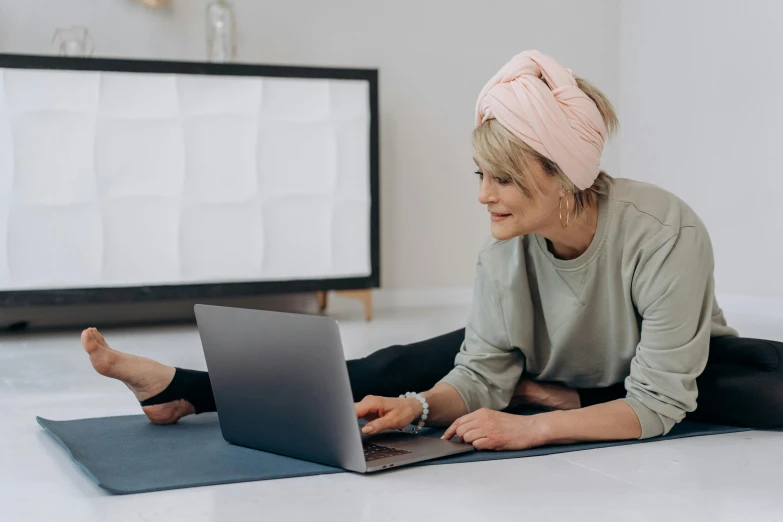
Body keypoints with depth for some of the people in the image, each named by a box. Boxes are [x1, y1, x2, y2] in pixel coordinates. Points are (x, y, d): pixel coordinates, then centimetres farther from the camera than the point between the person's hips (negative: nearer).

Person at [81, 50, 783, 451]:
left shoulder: (665, 234, -33)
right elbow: (480, 377, -17)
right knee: (403, 370, -15)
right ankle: (185, 392, -14)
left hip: (684, 372, -2)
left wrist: (537, 424, -42)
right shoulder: (509, 242, -20)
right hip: (546, 366, 2)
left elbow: (658, 403, -31)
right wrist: (416, 408, -36)